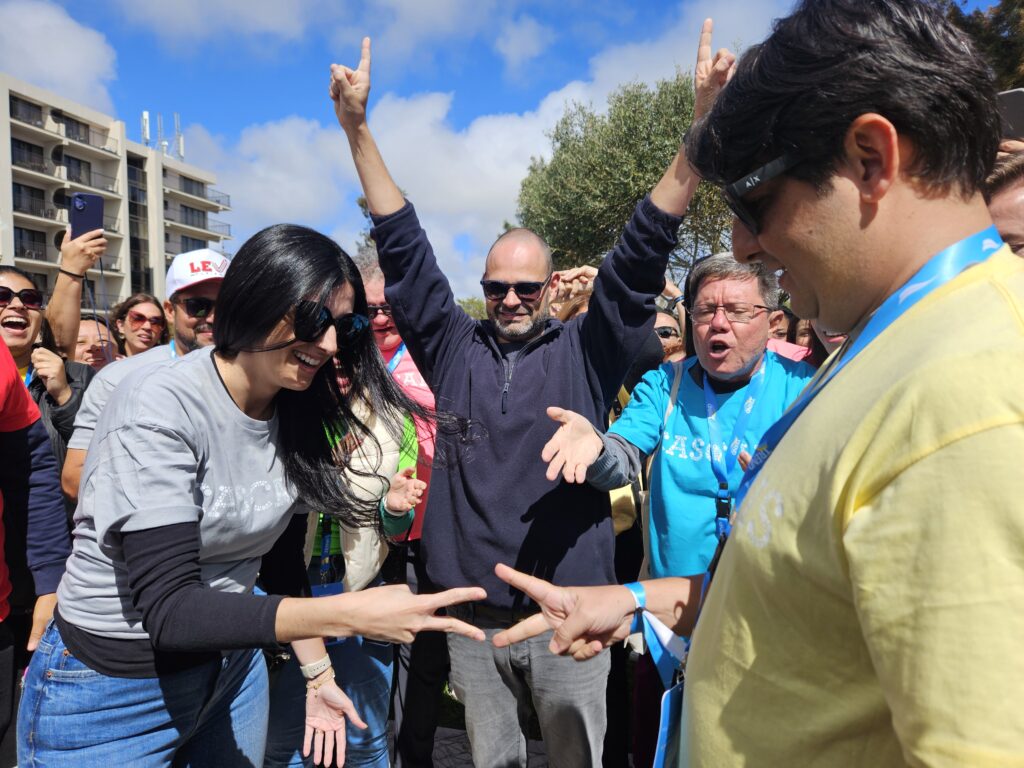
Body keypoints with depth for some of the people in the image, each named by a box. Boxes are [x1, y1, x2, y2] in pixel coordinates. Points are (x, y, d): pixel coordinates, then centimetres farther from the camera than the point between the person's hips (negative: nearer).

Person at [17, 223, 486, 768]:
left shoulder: (298, 415, -5)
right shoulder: (157, 406, -25)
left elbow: (282, 564, 5)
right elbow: (170, 609, -30)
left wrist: (318, 674, 3)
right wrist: (348, 613, -38)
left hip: (233, 668, 6)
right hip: (109, 696, -6)